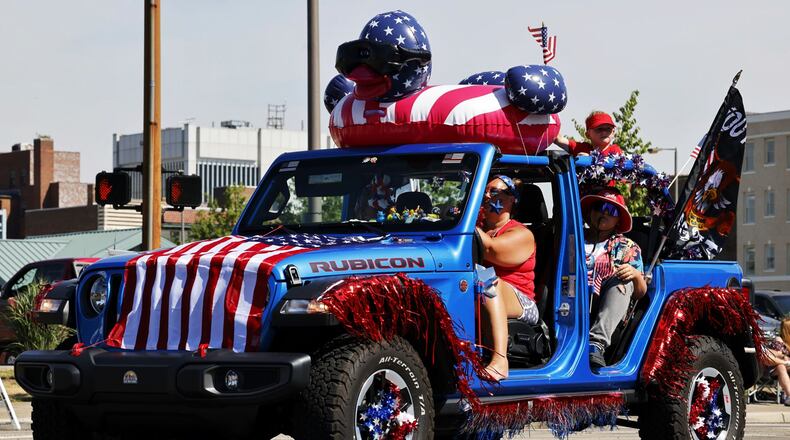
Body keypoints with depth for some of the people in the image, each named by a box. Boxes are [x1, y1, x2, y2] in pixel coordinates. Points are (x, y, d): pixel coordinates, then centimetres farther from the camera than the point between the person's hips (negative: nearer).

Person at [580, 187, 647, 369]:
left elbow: (640, 294, 15)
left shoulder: (627, 248, 23)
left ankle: (597, 342, -46)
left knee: (622, 280, -26)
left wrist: (636, 275, -7)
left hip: (605, 313, 0)